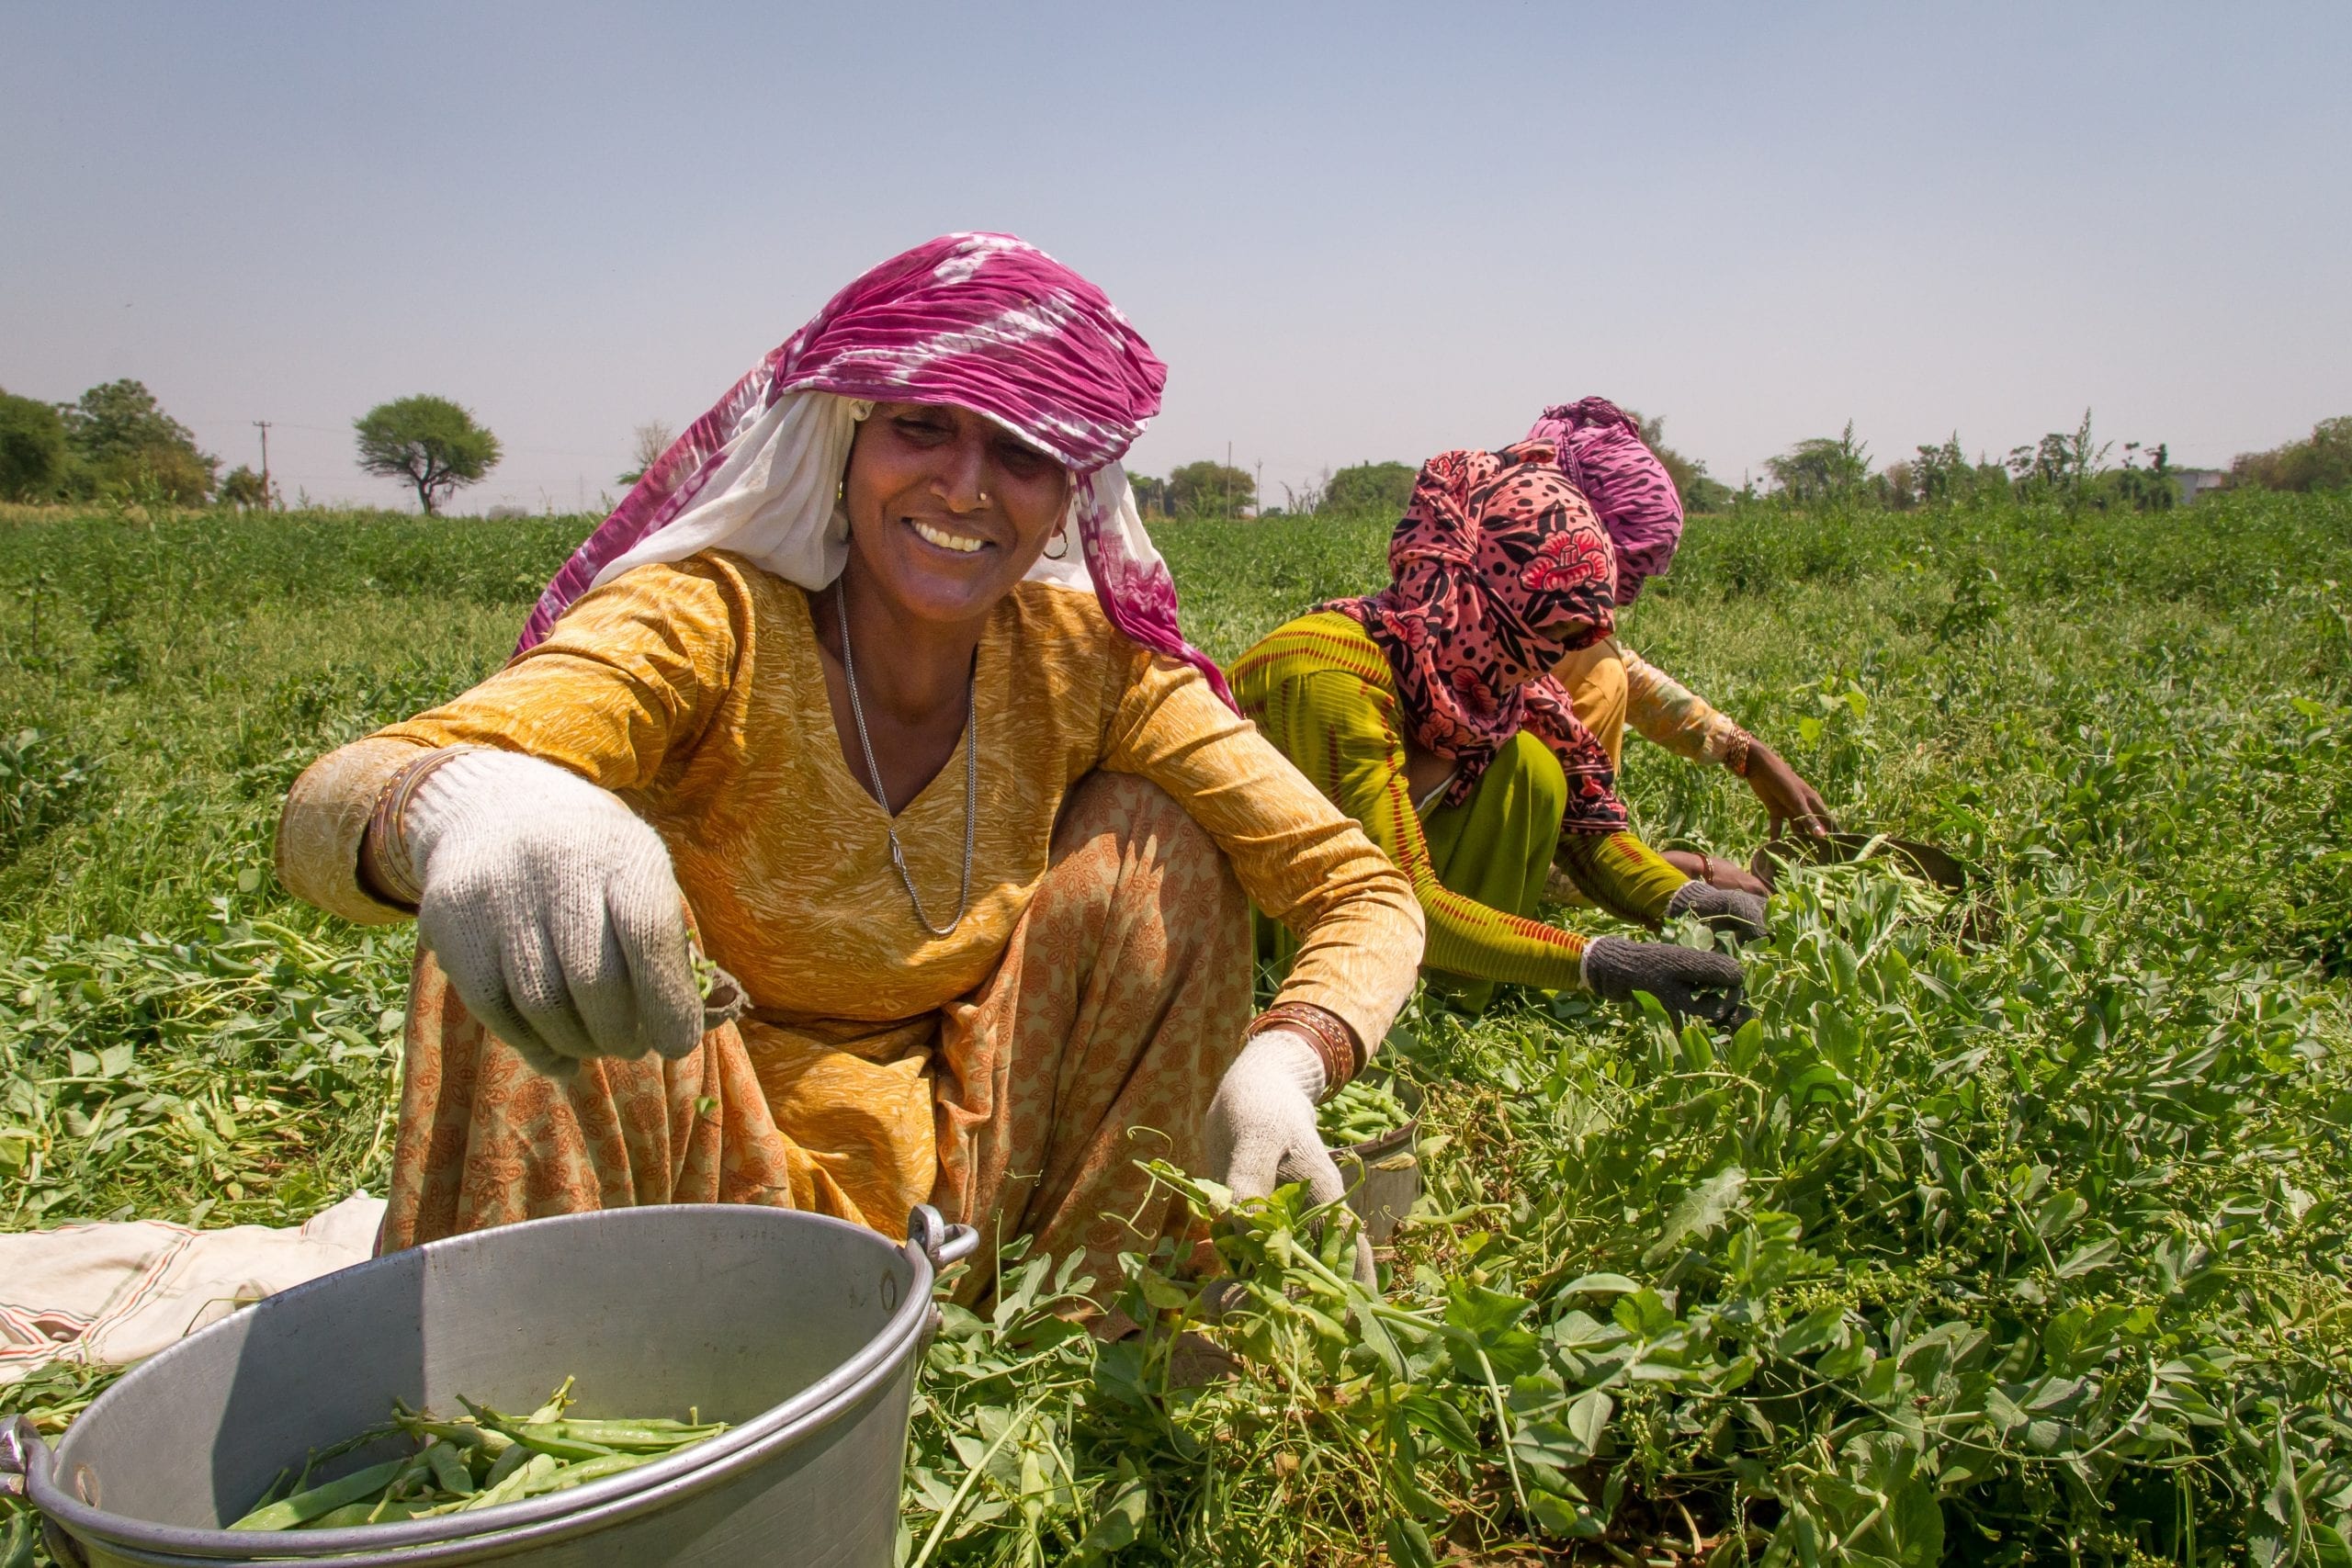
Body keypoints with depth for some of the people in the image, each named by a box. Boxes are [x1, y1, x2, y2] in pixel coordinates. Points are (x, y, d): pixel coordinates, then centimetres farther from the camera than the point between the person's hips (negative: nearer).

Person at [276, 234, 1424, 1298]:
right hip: (716, 1179, -3)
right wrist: (457, 802, -60)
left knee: (1151, 835, -13)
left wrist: (1280, 1064, -33)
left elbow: (1361, 888, -11)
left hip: (963, 1197, 4)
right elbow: (322, 817, -34)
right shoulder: (711, 628, -19)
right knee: (543, 922, -29)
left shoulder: (1083, 661, -10)